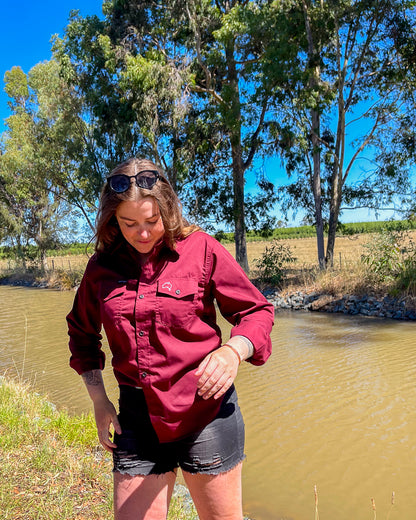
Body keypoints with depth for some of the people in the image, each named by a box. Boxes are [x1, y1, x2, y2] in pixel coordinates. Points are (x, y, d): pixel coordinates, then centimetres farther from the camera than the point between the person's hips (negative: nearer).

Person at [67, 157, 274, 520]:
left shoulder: (201, 249, -8)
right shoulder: (101, 266, 2)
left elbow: (257, 310, -3)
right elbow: (82, 333, 17)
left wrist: (234, 351, -23)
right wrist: (98, 399, 9)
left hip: (205, 408, -2)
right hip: (137, 416, 3)